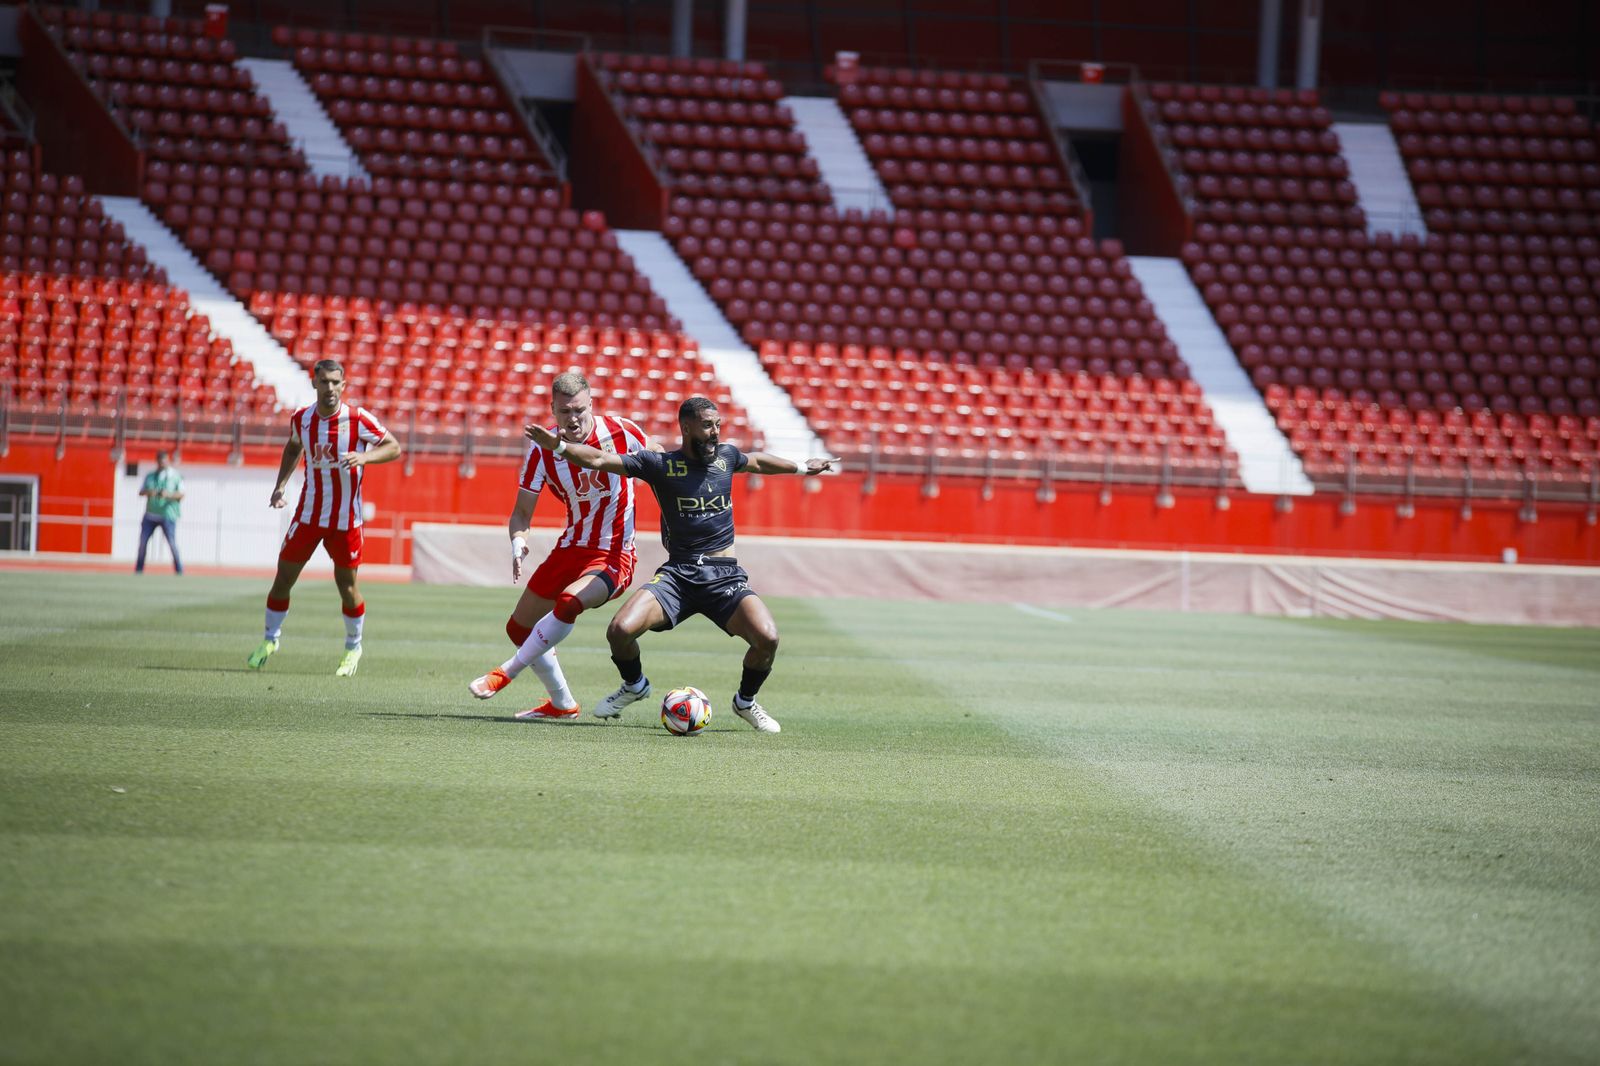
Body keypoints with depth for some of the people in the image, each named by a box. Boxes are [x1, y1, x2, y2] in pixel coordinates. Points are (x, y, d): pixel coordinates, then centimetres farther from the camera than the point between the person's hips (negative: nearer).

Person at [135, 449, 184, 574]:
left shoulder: (176, 476, 1)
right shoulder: (150, 476, 12)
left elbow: (181, 495, -6)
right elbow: (141, 492, 8)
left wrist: (168, 495, -24)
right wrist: (147, 492, -16)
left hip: (168, 515, -4)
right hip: (150, 515, 4)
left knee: (172, 542, -12)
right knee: (143, 541, 3)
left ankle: (179, 569, -4)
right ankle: (139, 569, 15)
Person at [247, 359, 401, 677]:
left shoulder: (357, 419, -13)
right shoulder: (301, 419, -1)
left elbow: (394, 448, -12)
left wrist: (364, 457, -30)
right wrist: (281, 483, 9)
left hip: (346, 518, -3)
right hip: (308, 515, 3)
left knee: (347, 586, 2)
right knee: (284, 577, 2)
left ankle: (353, 647, 24)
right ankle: (270, 640, 22)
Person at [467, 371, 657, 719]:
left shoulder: (621, 432, -15)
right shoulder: (543, 450, -9)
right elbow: (522, 512, -5)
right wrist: (518, 541, -26)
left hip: (613, 556, -5)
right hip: (570, 548, 5)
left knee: (570, 602, -33)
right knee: (519, 628, 11)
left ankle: (507, 672, -17)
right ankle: (562, 704, 30)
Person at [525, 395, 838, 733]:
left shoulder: (726, 456, 11)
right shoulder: (661, 464, 0)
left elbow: (757, 462, 34)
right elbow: (599, 460, -4)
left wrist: (801, 467, 45)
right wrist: (558, 446, -18)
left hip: (725, 576, 2)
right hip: (678, 575, -2)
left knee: (767, 637, -23)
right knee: (620, 630, -22)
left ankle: (746, 701, 10)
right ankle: (634, 686, 14)